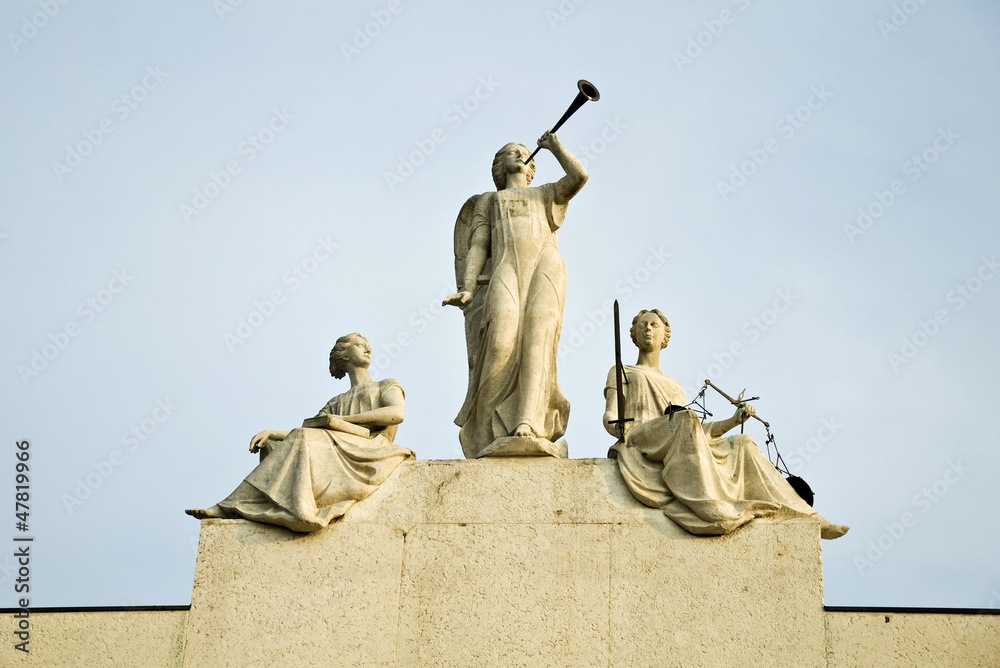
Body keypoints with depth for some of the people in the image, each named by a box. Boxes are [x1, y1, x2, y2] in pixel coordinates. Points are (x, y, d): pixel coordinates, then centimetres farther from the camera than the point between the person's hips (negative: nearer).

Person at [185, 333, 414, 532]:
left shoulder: (388, 386, 21)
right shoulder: (335, 403, 33)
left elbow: (396, 414, -3)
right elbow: (304, 430, 17)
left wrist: (338, 421, -7)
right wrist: (271, 433, -5)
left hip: (372, 450, -4)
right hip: (342, 452, 4)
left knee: (307, 442, -27)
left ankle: (235, 506, -34)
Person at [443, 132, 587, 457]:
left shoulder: (547, 194, 35)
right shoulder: (487, 201, 33)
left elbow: (579, 175, 13)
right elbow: (477, 247, 17)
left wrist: (554, 145, 28)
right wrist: (467, 289, 0)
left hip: (546, 264, 1)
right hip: (505, 268, -1)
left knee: (537, 336, -25)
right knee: (503, 339, -27)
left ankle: (529, 426, -38)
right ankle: (490, 433, -25)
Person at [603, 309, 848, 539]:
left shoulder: (673, 386, 37)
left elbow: (698, 429, 24)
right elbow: (610, 418, 6)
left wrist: (733, 421, 9)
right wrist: (623, 429, -17)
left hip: (681, 445, 6)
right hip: (640, 441, -5)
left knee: (742, 443, -13)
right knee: (686, 418, -35)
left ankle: (806, 519, -22)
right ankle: (710, 508, -54)